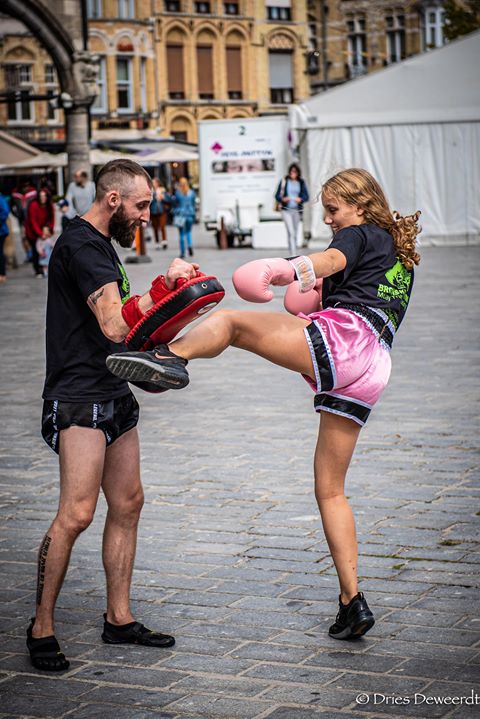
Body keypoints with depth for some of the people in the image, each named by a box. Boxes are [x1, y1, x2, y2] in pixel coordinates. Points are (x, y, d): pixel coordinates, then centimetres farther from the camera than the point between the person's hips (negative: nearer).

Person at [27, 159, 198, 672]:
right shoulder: (80, 245, -15)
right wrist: (162, 286, -20)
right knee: (76, 514, -12)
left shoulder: (100, 243, 17)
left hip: (112, 394, 10)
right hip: (79, 399, -10)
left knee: (128, 504, 11)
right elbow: (114, 325, -26)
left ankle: (119, 620, 19)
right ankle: (41, 629, -1)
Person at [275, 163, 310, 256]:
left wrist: (300, 199, -16)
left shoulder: (301, 182, 5)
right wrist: (283, 199, -19)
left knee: (295, 233, 11)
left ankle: (291, 251, 26)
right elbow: (277, 195, 2)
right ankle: (293, 255, -21)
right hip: (286, 210, -3)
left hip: (297, 210, 3)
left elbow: (306, 196, 5)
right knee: (291, 232, -15)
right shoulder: (284, 181, -1)